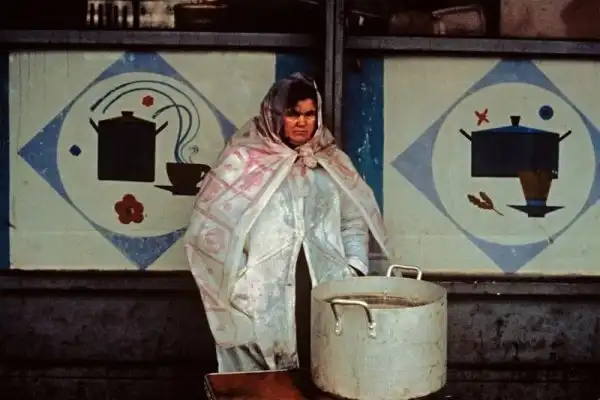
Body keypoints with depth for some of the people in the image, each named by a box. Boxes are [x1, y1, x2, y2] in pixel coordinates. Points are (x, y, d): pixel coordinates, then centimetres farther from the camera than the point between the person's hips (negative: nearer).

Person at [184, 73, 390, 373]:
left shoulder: (332, 162, 11)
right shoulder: (243, 160, -3)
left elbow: (354, 222, 14)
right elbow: (212, 223, -5)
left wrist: (355, 271, 3)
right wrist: (237, 282, -8)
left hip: (324, 294, 4)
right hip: (263, 298, -3)